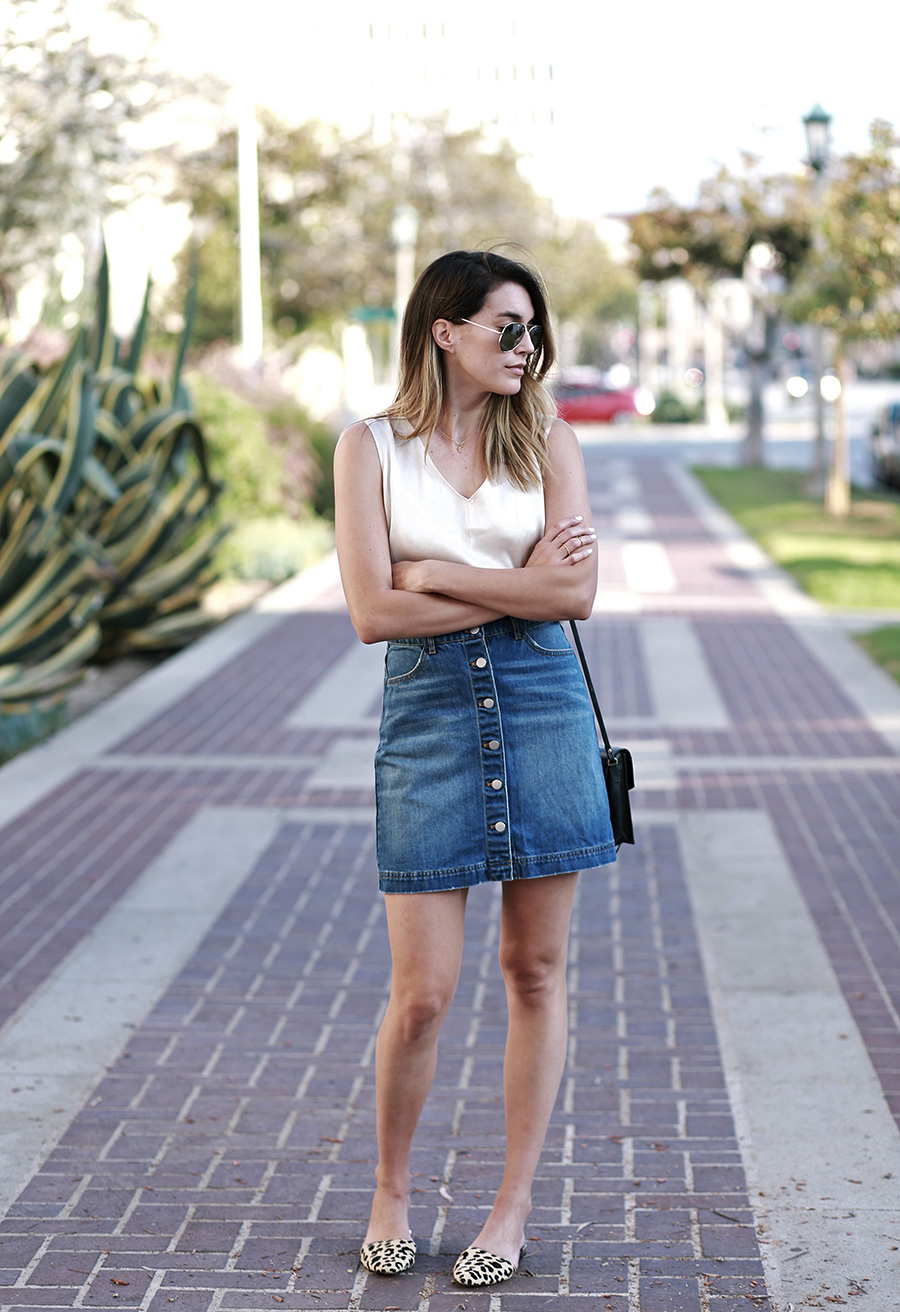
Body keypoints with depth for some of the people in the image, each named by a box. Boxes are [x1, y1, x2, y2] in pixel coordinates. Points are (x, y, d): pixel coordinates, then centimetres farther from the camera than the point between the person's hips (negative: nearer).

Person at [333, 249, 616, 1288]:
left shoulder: (547, 441, 7)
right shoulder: (372, 446, 2)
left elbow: (576, 593, -5)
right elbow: (373, 611, -8)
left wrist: (438, 575, -7)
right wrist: (517, 588, -6)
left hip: (543, 705, 2)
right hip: (428, 709, -2)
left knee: (536, 969, 6)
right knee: (423, 993, -2)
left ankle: (514, 1205, 18)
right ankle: (391, 1192, 21)